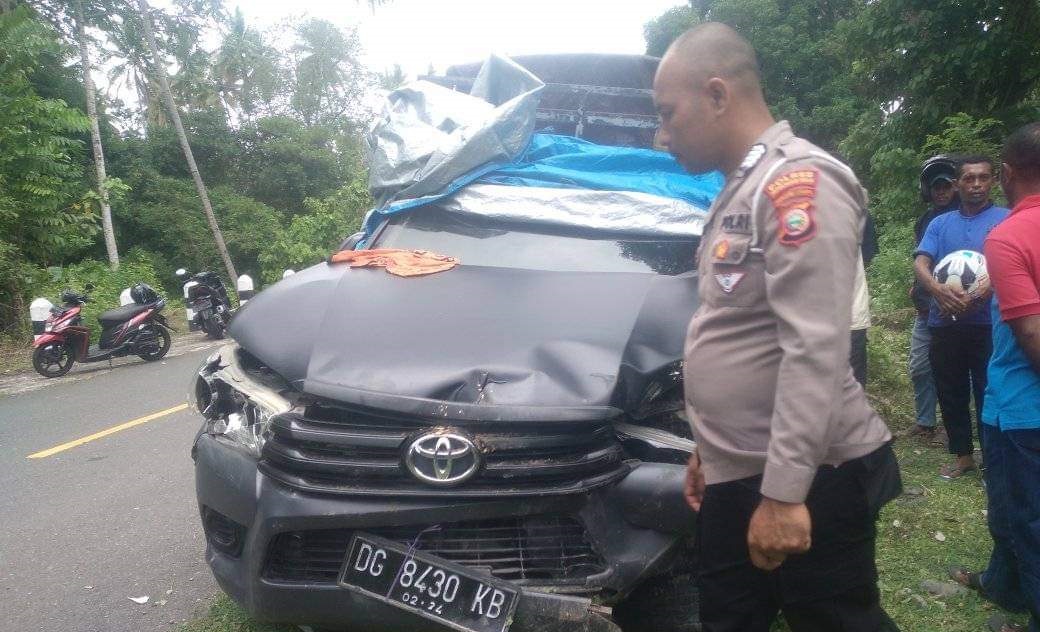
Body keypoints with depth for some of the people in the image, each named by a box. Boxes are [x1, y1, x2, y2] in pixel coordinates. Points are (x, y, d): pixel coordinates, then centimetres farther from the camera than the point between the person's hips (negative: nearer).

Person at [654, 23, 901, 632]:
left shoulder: (797, 182, -15)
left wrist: (783, 491, -24)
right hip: (738, 474, 9)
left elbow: (816, 349, -24)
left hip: (809, 478, -9)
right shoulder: (739, 190, 15)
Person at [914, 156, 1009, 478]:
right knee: (950, 392, 11)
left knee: (988, 394, 3)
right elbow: (920, 264, -3)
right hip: (944, 323, 3)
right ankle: (963, 454, 27)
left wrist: (975, 298, -28)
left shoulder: (1006, 220, 1)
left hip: (987, 323, -3)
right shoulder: (939, 224, 10)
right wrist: (938, 289, -25)